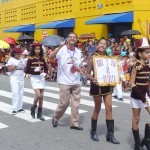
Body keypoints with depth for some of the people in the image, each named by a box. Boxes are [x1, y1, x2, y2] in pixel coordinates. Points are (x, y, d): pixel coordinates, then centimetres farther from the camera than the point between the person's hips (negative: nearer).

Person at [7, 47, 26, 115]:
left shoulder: (22, 60, 13)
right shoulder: (11, 60, -3)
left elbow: (25, 68, 18)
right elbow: (9, 69, -12)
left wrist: (24, 67, -3)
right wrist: (16, 66, -20)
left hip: (21, 78, 6)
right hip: (14, 78, -5)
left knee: (21, 93, 6)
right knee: (15, 93, -11)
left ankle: (20, 107, 15)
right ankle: (14, 109, -9)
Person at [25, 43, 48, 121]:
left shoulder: (42, 59, 5)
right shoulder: (30, 59, -6)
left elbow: (46, 69, 11)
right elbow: (26, 71, -7)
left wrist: (45, 73, -10)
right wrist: (35, 70, -21)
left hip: (41, 78, 4)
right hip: (34, 78, -4)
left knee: (41, 96, 4)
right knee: (38, 95, -16)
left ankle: (40, 114, 15)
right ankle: (33, 107, 13)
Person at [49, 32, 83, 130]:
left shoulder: (78, 52, 8)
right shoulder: (62, 50, -9)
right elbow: (51, 57, -27)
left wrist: (79, 69, -5)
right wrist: (60, 47, -39)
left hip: (76, 82, 6)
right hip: (64, 81, -5)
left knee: (76, 103, 8)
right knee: (64, 102, -2)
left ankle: (74, 123, 18)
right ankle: (55, 118, 24)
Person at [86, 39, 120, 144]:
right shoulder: (93, 58, -7)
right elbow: (88, 74, -7)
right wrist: (93, 80, -27)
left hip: (107, 86, 4)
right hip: (97, 86, -4)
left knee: (109, 108, 2)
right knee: (97, 109, 6)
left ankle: (110, 134, 10)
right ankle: (93, 132, 25)